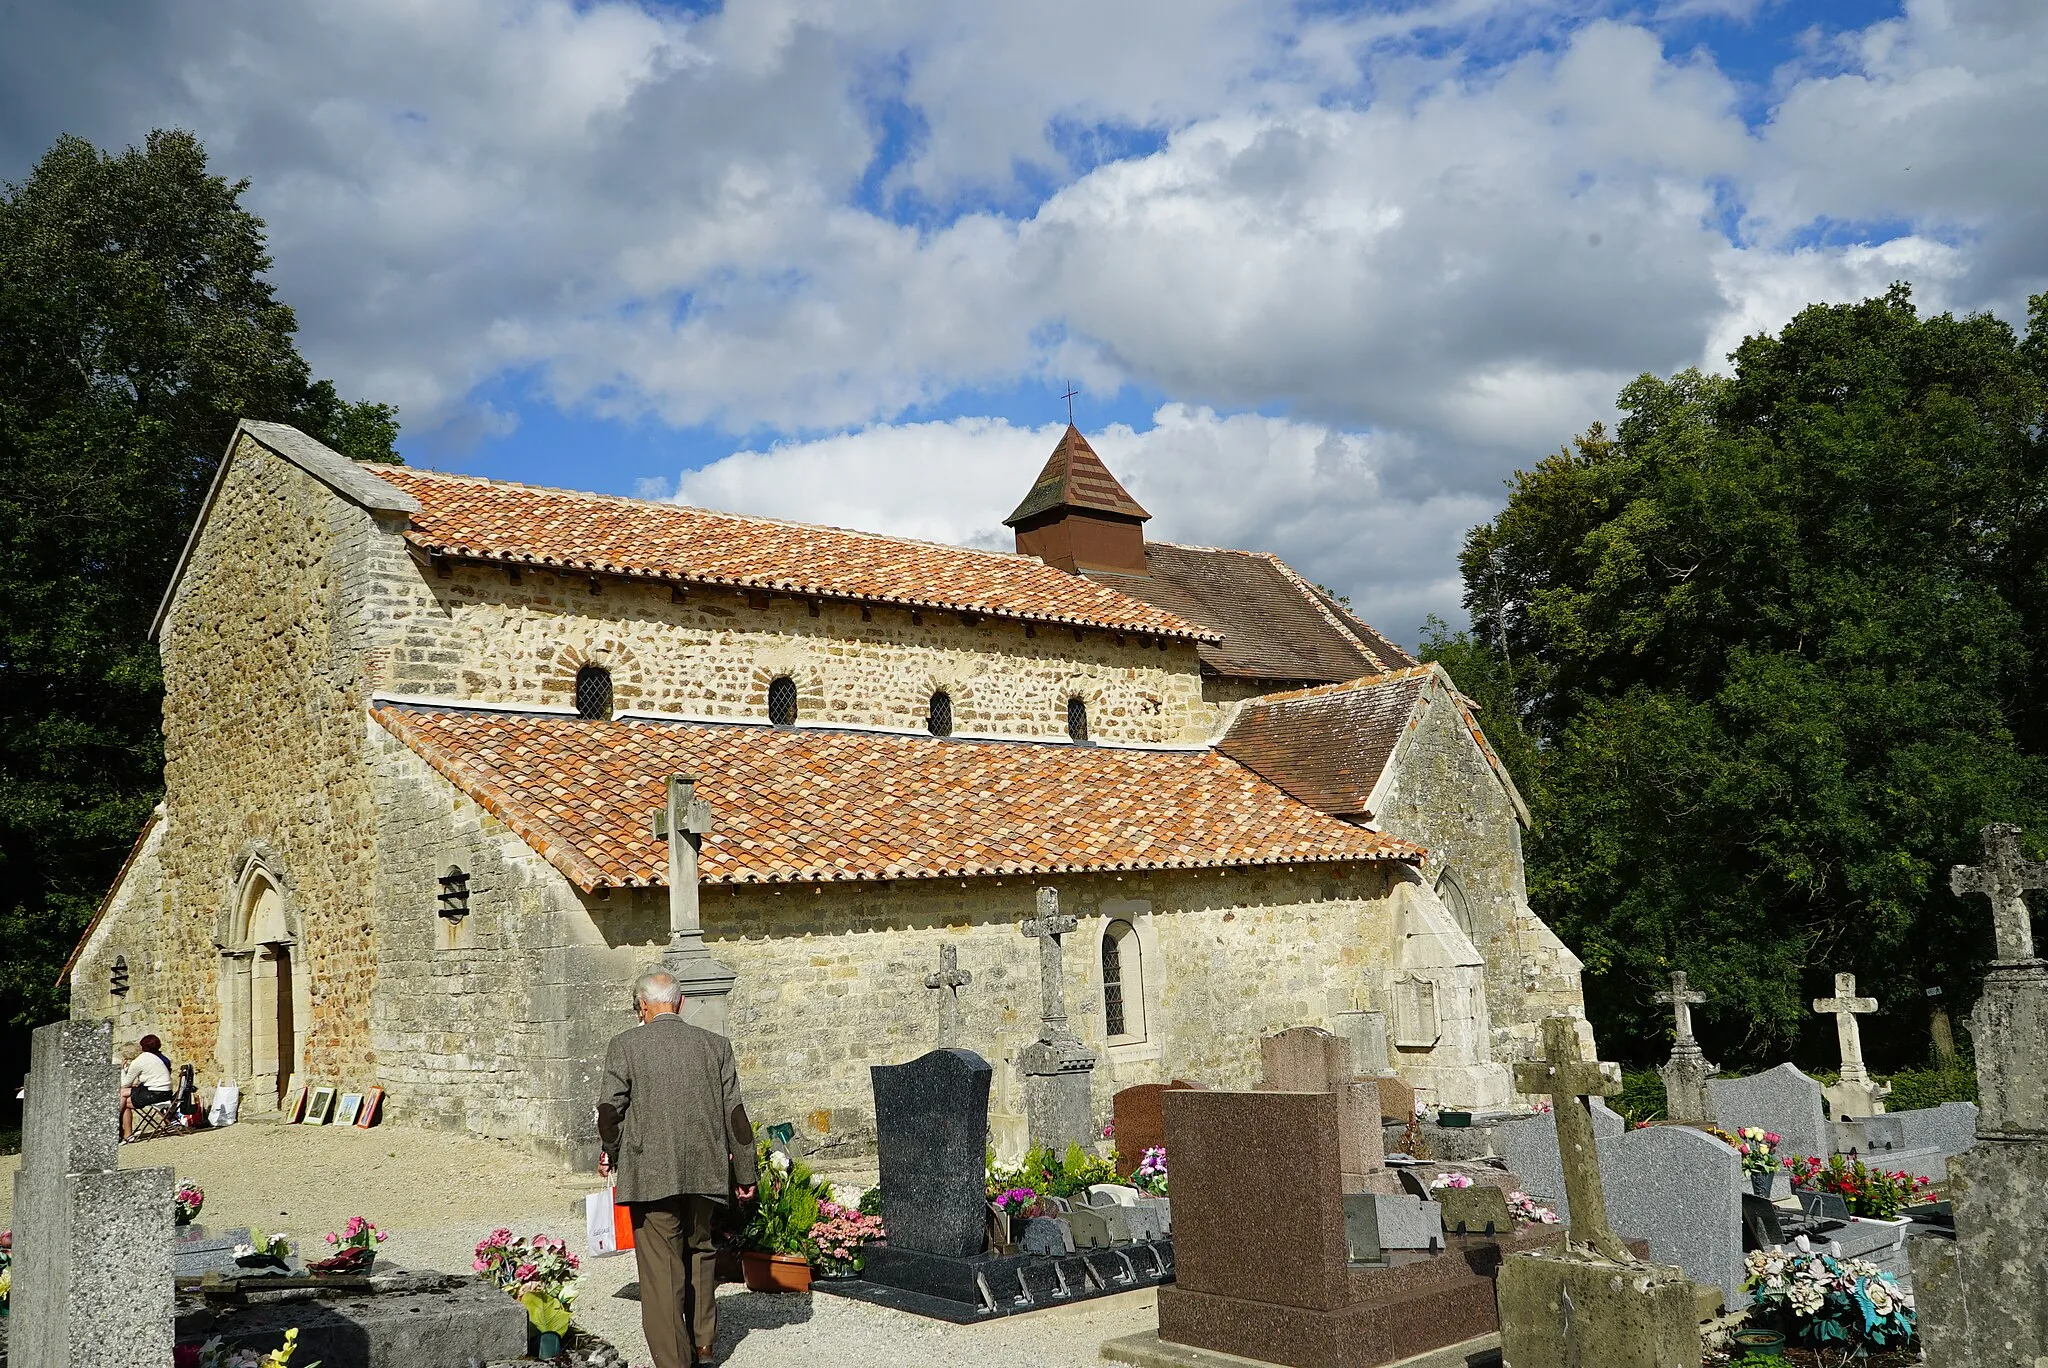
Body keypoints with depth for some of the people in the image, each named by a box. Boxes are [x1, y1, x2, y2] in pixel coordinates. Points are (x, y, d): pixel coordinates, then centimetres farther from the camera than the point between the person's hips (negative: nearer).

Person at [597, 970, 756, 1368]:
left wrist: (607, 1153, 17)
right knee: (700, 1251, 21)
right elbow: (734, 1113, 5)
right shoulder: (716, 1045, 4)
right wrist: (745, 1172, 13)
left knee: (661, 1266, 2)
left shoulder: (626, 1044, -4)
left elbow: (610, 1108, -3)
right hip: (704, 1171, 4)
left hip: (649, 1173, -3)